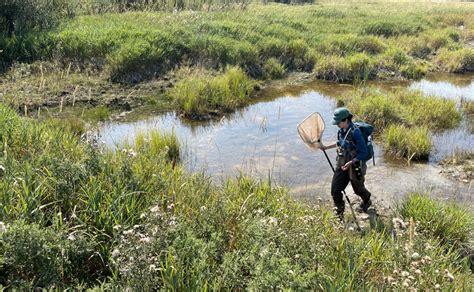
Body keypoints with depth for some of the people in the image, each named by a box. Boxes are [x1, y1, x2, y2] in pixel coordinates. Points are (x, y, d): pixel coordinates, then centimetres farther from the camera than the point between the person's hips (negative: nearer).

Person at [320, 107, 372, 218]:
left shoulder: (355, 132, -27)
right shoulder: (341, 131, -3)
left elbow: (363, 153, -24)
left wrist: (350, 163, -31)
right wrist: (326, 147, 18)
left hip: (354, 167, -6)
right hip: (342, 165, 6)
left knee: (358, 189, 20)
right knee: (335, 190, 1)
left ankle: (367, 202, 53)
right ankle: (339, 213, 22)